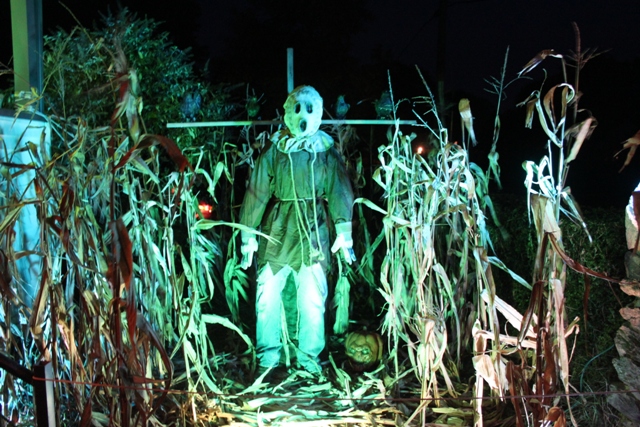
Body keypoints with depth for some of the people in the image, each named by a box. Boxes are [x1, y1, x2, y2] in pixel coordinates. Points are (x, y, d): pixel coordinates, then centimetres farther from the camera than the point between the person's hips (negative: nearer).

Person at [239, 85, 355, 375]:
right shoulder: (273, 151, 4)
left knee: (313, 298, 2)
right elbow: (256, 194, 5)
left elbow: (339, 192, 2)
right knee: (268, 294, 1)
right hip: (276, 232, 0)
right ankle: (268, 356, 16)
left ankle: (309, 356, 20)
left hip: (313, 233, 0)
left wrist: (344, 233, -7)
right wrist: (249, 236, 2)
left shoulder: (327, 152, 7)